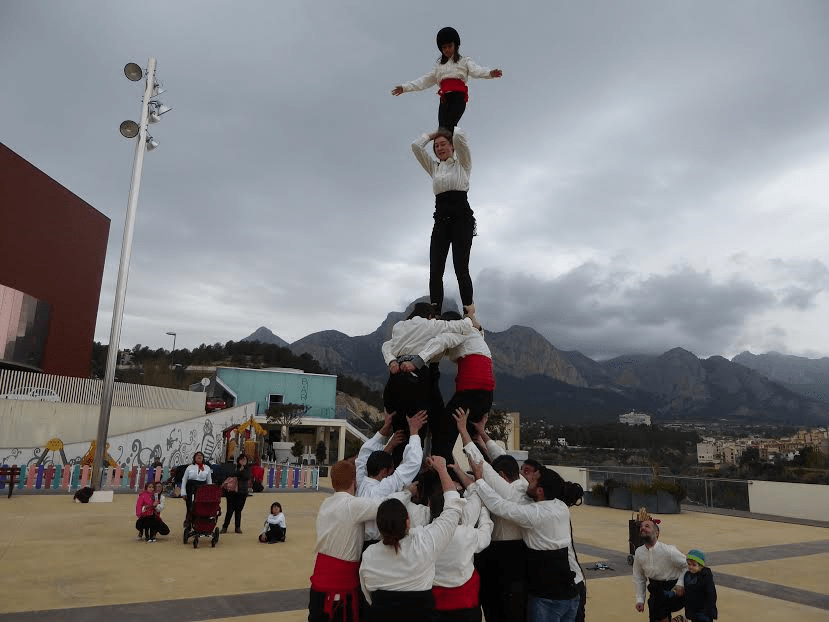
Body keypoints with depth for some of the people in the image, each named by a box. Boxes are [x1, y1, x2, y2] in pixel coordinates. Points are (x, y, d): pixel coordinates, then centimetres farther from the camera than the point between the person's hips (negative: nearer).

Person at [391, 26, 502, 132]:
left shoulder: (464, 61, 15)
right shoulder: (439, 66, 30)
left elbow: (476, 70, -3)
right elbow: (425, 80, 29)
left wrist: (489, 73, -25)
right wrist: (405, 87, 24)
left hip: (458, 98, -4)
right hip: (444, 100, 4)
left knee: (448, 127, -26)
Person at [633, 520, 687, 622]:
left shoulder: (668, 551, -22)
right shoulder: (638, 553, -8)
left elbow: (688, 566, -10)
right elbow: (638, 578, 4)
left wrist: (680, 584, -21)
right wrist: (640, 599, 0)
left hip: (673, 588, -5)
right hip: (655, 588, 5)